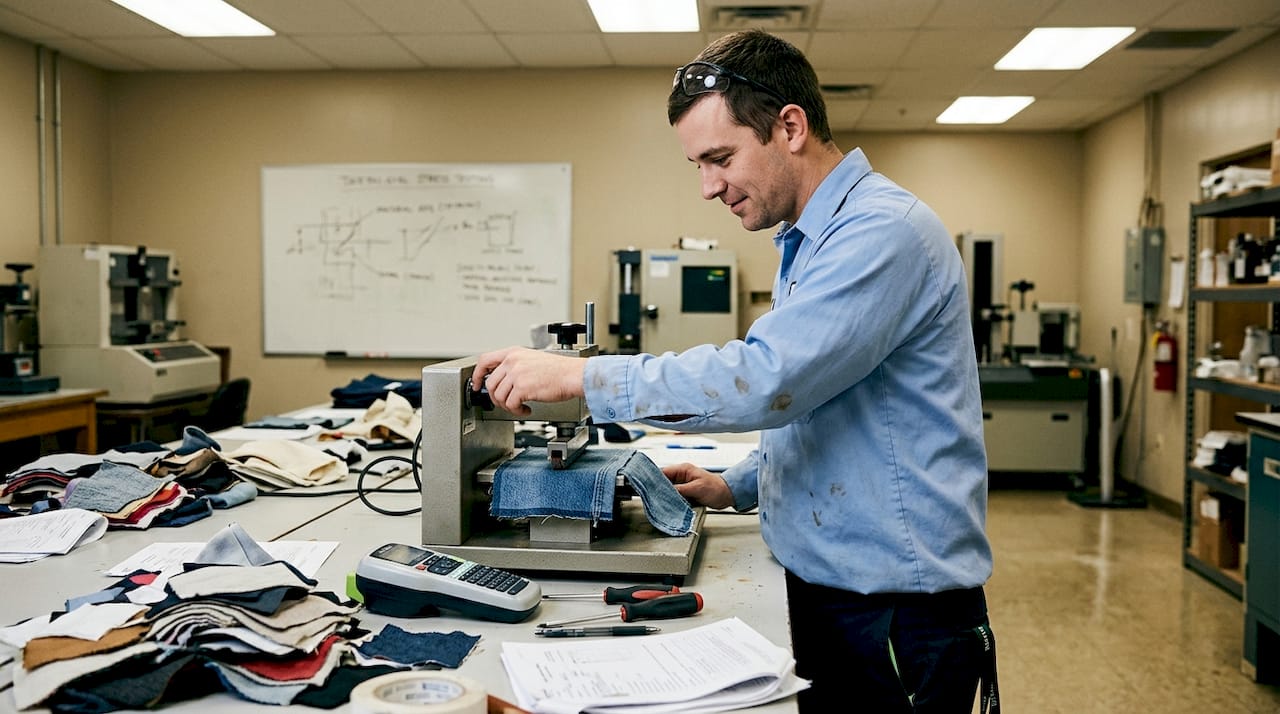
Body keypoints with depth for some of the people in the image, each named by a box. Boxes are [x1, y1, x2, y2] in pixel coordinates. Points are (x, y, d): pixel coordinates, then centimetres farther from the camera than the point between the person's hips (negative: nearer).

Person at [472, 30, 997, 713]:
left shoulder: (885, 231, -20)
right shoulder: (808, 242, 13)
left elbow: (764, 380, -31)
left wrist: (579, 375, -24)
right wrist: (736, 486, 11)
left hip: (896, 612, -9)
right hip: (824, 591, 9)